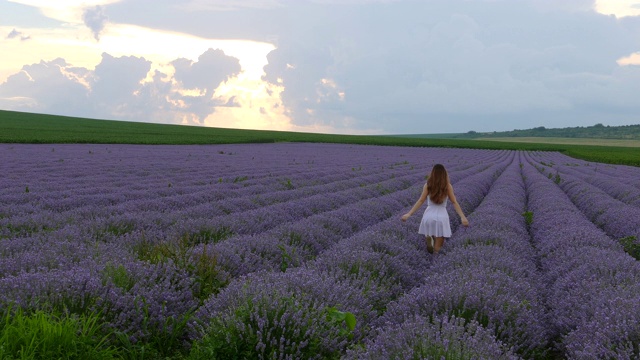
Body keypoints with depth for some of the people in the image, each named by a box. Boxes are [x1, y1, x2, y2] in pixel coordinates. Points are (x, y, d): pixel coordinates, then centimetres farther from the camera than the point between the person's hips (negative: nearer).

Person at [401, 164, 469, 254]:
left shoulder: (427, 185, -1)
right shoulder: (448, 186, -1)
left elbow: (421, 201, -6)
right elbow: (454, 202, -5)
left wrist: (409, 214, -6)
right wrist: (462, 217, -5)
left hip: (429, 215, 1)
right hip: (442, 216, -1)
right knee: (437, 249, 6)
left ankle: (428, 238, 1)